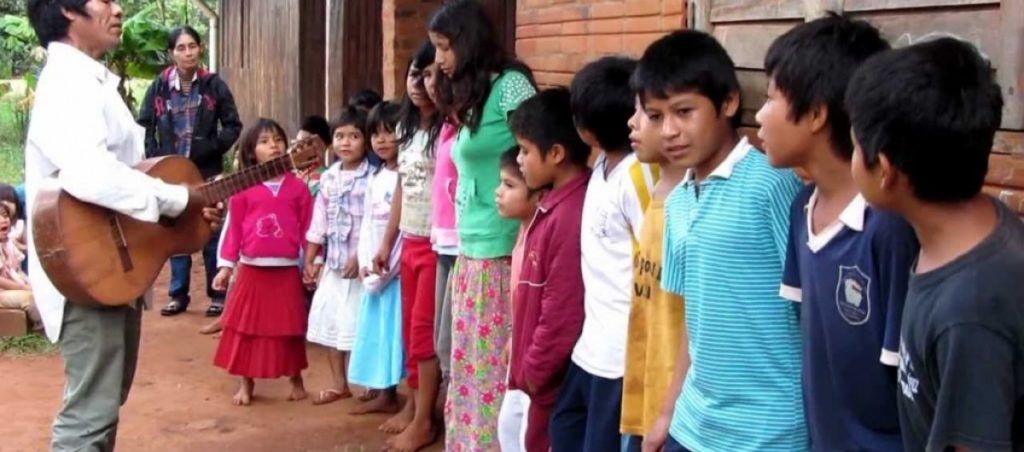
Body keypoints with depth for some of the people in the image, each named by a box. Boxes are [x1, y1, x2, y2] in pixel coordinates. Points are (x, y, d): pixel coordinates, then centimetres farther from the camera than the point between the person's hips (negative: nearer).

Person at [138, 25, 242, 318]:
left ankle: (218, 294, 12)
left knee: (211, 233, 3)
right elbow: (144, 127, 6)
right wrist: (155, 159, -5)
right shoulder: (159, 88, 2)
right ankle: (178, 295, 19)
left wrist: (213, 148, -14)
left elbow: (233, 126, -1)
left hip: (207, 172, -2)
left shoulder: (213, 85, -3)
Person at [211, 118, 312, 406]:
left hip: (287, 270, 1)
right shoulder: (243, 189, -1)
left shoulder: (298, 187, 2)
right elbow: (234, 229, 1)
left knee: (289, 328, 10)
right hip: (252, 269, 0)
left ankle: (296, 380, 24)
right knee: (247, 327, 7)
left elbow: (307, 228, 3)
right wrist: (226, 266, -2)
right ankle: (246, 384, 19)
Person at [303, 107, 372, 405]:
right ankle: (338, 384, 25)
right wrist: (309, 260, 10)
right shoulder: (328, 178, 9)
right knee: (327, 321, 12)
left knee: (358, 324, -3)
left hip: (359, 262, -7)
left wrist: (361, 257, -20)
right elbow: (319, 222, 12)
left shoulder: (371, 178, -11)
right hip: (332, 262, 7)